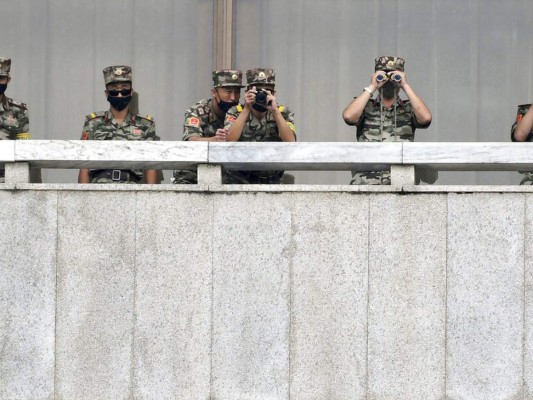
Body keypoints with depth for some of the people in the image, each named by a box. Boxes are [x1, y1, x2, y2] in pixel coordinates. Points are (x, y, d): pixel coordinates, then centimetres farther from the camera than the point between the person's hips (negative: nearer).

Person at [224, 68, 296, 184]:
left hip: (271, 182, 1)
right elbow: (230, 141, -18)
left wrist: (275, 111, -23)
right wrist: (246, 109, -20)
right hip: (238, 180, -1)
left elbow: (290, 142, -17)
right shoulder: (235, 112, 0)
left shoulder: (284, 114, 1)